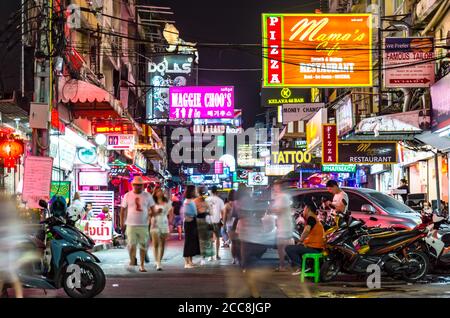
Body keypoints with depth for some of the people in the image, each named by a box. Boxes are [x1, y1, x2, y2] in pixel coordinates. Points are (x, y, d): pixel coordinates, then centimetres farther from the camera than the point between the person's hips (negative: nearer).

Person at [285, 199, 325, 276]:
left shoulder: (311, 218, -11)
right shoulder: (316, 219, 21)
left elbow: (306, 230, -29)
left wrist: (300, 242, -17)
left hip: (314, 248, -10)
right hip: (318, 248, 10)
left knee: (288, 248, -11)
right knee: (295, 248, 30)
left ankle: (301, 267, -13)